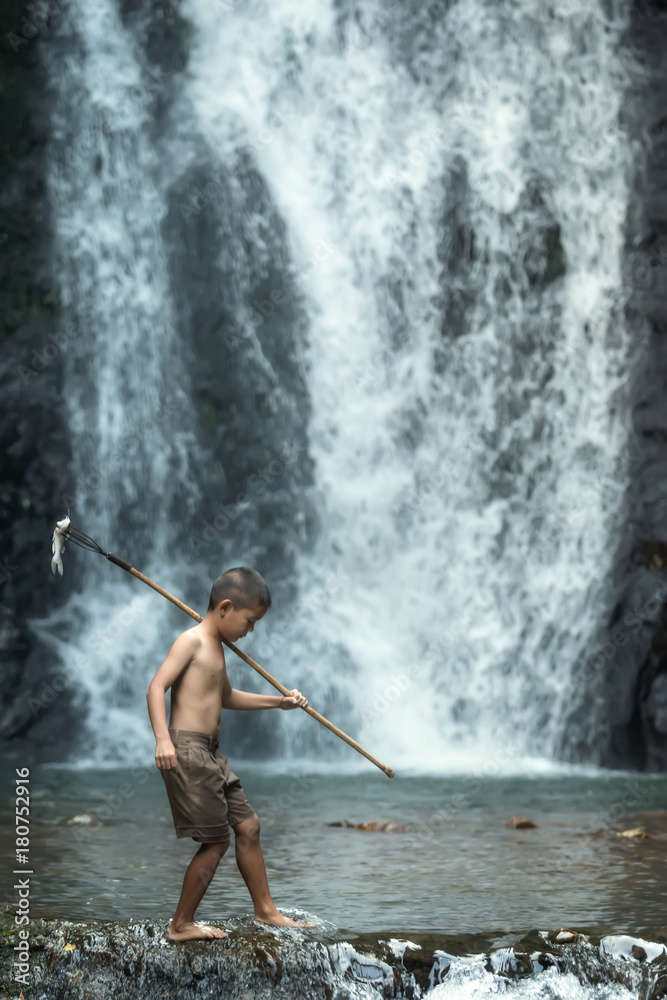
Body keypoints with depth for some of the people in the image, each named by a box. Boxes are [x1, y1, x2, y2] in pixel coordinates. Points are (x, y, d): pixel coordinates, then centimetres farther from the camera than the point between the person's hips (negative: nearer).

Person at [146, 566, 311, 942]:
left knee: (248, 825, 13)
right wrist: (163, 739, -32)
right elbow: (157, 687, -21)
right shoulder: (192, 641, -11)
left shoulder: (216, 647, 19)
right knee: (216, 840, -7)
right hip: (187, 750, -10)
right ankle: (181, 925, 4)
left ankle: (266, 910, 25)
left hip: (211, 753, 10)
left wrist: (278, 701, 35)